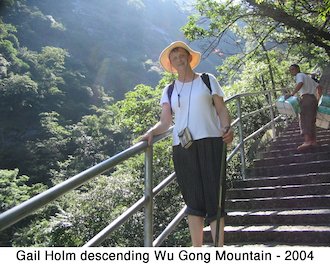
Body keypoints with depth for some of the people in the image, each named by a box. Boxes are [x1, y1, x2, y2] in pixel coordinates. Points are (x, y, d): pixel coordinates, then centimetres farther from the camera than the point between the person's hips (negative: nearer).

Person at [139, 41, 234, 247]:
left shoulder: (207, 80, 11)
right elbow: (165, 122, 8)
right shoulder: (170, 90, 15)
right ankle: (197, 250, 16)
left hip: (210, 142, -2)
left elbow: (222, 109, 6)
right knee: (193, 200, 6)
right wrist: (151, 132, -11)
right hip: (182, 146, 2)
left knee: (214, 196, -4)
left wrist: (227, 128, -13)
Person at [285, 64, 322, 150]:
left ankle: (307, 141, -36)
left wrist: (292, 94, -29)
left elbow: (300, 83, -19)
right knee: (311, 120, 15)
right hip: (313, 99, 9)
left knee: (304, 120, -20)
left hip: (306, 98, -9)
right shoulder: (308, 77, 30)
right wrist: (318, 99, 28)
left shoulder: (299, 75, 4)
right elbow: (319, 87, 30)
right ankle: (313, 140, 17)